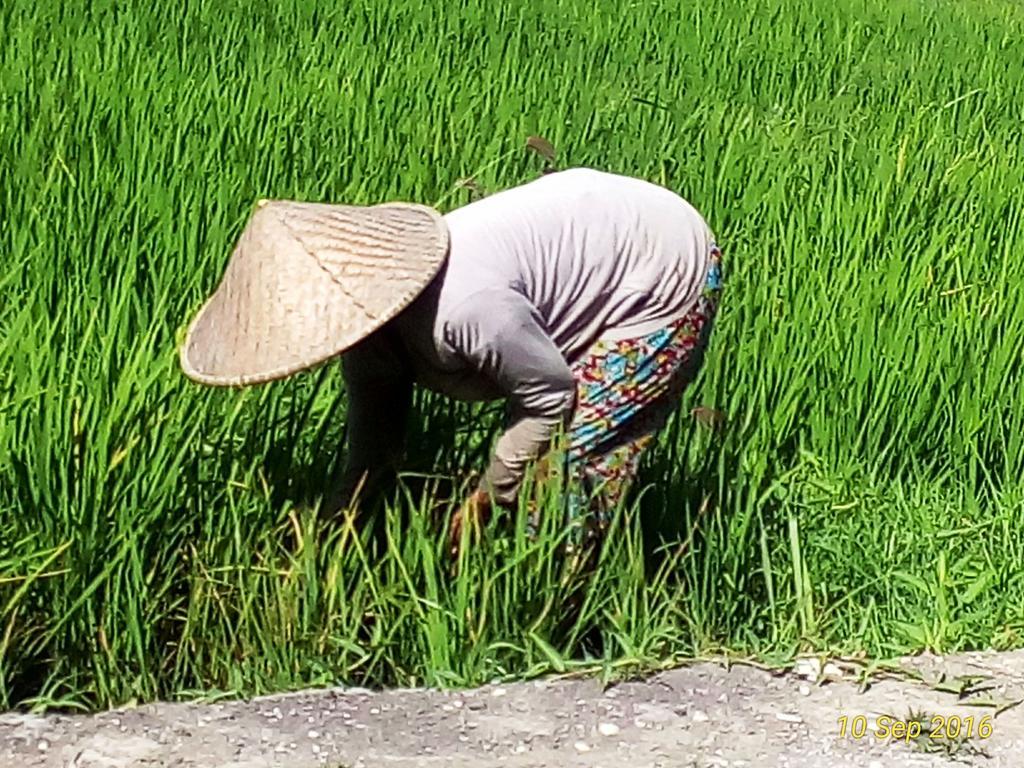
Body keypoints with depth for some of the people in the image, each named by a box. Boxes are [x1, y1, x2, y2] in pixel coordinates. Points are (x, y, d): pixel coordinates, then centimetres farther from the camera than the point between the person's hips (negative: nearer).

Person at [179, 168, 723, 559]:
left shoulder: (462, 310, -40)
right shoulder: (364, 310, -10)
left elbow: (550, 392, -25)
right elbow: (372, 446, 1)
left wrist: (485, 499, -17)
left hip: (666, 274, -9)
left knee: (564, 458, -12)